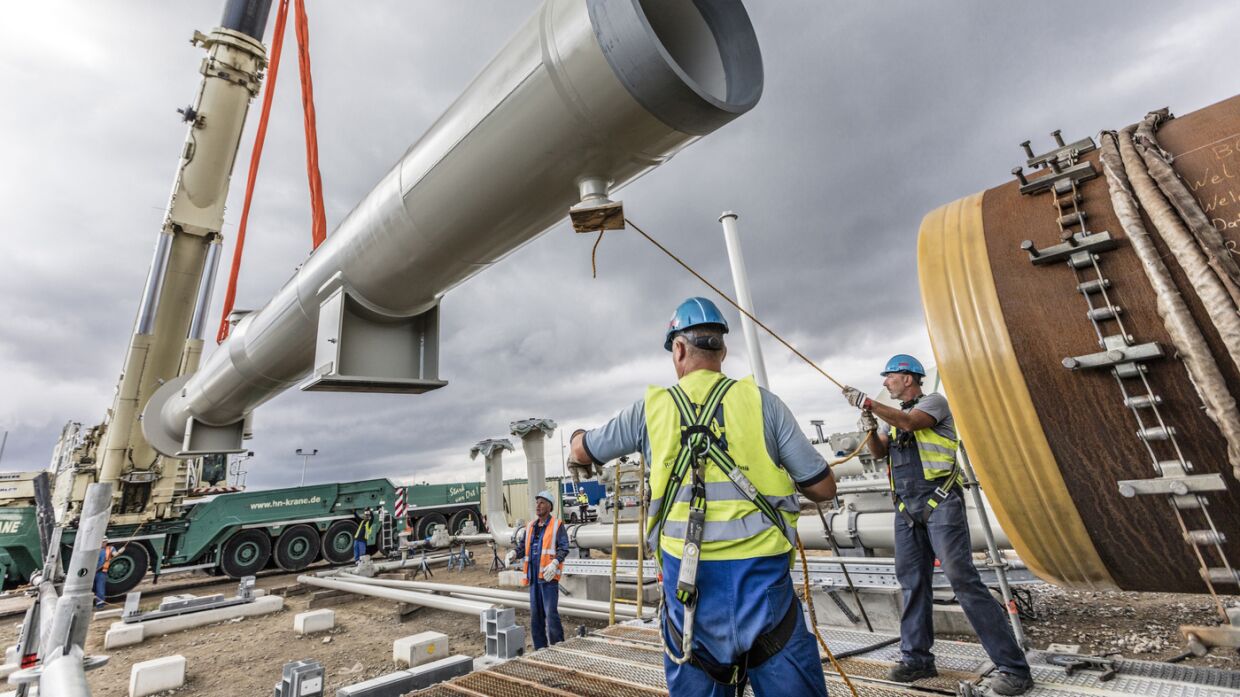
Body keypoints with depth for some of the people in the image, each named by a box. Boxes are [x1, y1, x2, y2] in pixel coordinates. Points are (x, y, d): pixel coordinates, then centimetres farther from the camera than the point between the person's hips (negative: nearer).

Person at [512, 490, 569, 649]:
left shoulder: (557, 525, -5)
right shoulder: (531, 526, 12)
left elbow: (564, 548, -12)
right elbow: (523, 547, 12)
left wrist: (554, 564, -28)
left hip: (549, 576, -6)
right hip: (534, 576, 6)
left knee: (551, 613, -6)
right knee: (535, 614, 11)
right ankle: (540, 648, 22)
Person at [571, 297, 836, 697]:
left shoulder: (651, 408, 2)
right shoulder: (761, 401, 0)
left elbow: (582, 452, 17)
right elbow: (823, 489, 3)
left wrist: (578, 438, 41)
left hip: (688, 574, 1)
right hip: (761, 570, 0)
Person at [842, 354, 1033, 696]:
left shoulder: (933, 401, 0)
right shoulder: (893, 416, 19)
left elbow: (909, 422, -21)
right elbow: (878, 452, 12)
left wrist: (867, 402, -21)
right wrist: (869, 427, -6)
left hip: (939, 502, -7)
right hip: (907, 507, 7)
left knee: (963, 578, -11)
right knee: (912, 582, 8)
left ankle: (1013, 667, 0)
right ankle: (917, 658, 16)